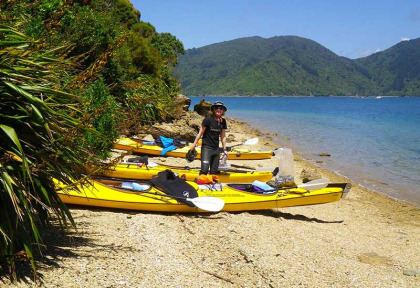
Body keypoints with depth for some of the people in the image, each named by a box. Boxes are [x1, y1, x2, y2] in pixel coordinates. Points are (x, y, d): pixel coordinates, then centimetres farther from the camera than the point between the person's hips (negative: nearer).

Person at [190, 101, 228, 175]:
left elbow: (223, 136, 13)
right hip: (206, 147, -6)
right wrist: (194, 144, -6)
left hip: (216, 148, 6)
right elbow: (200, 132, -6)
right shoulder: (208, 119, -11)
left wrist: (224, 149, 12)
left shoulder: (223, 121, 5)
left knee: (214, 171, 10)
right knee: (205, 169, -17)